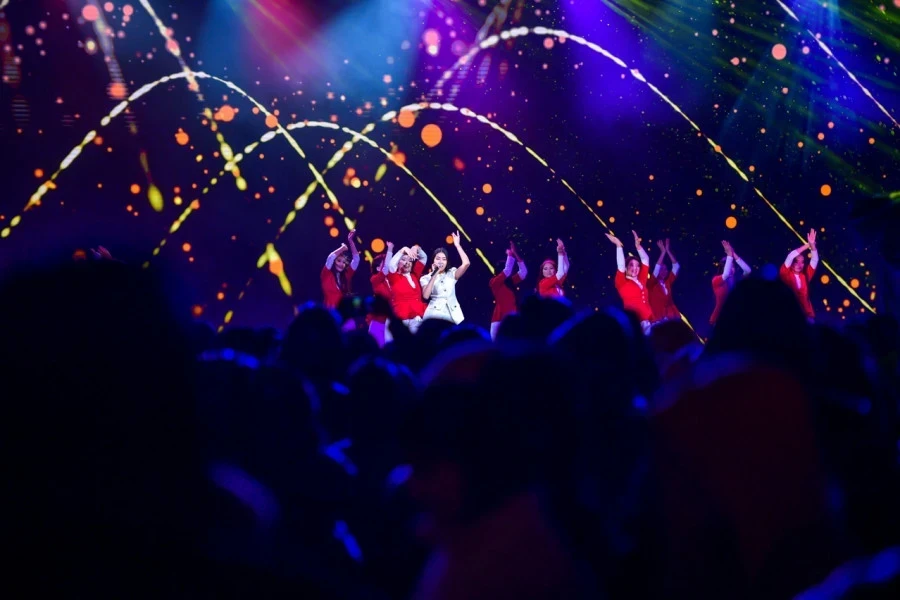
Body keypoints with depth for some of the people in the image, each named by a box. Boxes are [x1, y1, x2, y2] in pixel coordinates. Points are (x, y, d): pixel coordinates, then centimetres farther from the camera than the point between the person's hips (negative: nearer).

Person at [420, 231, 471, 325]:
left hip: (452, 314, 1)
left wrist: (457, 245, -2)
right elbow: (426, 296, -8)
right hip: (435, 313, -1)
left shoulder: (451, 273, 13)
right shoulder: (426, 278, 10)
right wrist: (434, 275, -5)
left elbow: (466, 263, -3)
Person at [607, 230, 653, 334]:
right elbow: (621, 264, -7)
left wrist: (637, 245, 14)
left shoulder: (641, 281, 17)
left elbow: (646, 260, 20)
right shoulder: (621, 283, 4)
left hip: (648, 321, 5)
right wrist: (618, 245, -6)